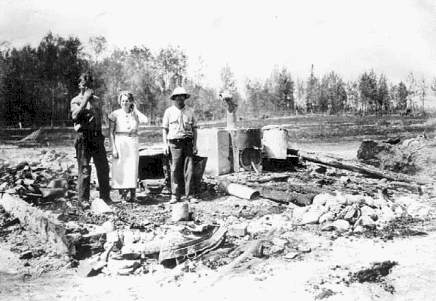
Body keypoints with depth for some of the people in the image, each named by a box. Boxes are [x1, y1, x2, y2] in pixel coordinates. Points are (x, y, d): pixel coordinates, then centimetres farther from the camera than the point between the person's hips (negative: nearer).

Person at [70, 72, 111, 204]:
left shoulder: (96, 100, 17)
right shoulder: (76, 100, 1)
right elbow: (75, 115, -19)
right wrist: (85, 99, -16)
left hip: (97, 136, 5)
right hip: (83, 137, -5)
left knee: (103, 168, 5)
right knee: (84, 169, -1)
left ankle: (105, 197, 15)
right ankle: (83, 199, 7)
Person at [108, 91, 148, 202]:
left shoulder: (135, 114, 6)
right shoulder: (115, 114, 1)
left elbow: (145, 120, -15)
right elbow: (110, 133, 0)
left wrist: (135, 109, -3)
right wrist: (113, 148, -8)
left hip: (133, 143, 1)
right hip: (119, 143, -1)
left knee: (132, 169, 1)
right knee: (119, 169, 0)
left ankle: (133, 194, 9)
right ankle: (122, 193, 10)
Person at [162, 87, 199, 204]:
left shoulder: (190, 111, 10)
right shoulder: (169, 111, 7)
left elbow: (194, 128, 11)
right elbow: (164, 129, 8)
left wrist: (195, 144, 5)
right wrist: (165, 144, 0)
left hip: (188, 142, 1)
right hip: (174, 143, -1)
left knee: (189, 169, -2)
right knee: (175, 169, 0)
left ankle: (190, 195, 4)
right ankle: (175, 195, 7)